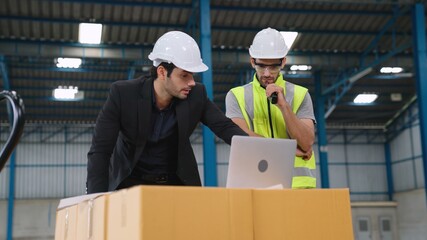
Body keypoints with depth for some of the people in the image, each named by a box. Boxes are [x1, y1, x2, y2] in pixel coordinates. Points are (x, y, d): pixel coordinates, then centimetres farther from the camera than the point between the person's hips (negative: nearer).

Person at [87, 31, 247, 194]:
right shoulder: (123, 93, -20)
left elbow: (225, 127, -11)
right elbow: (99, 151, -20)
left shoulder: (196, 95, -12)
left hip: (176, 180, 3)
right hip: (130, 180, -2)